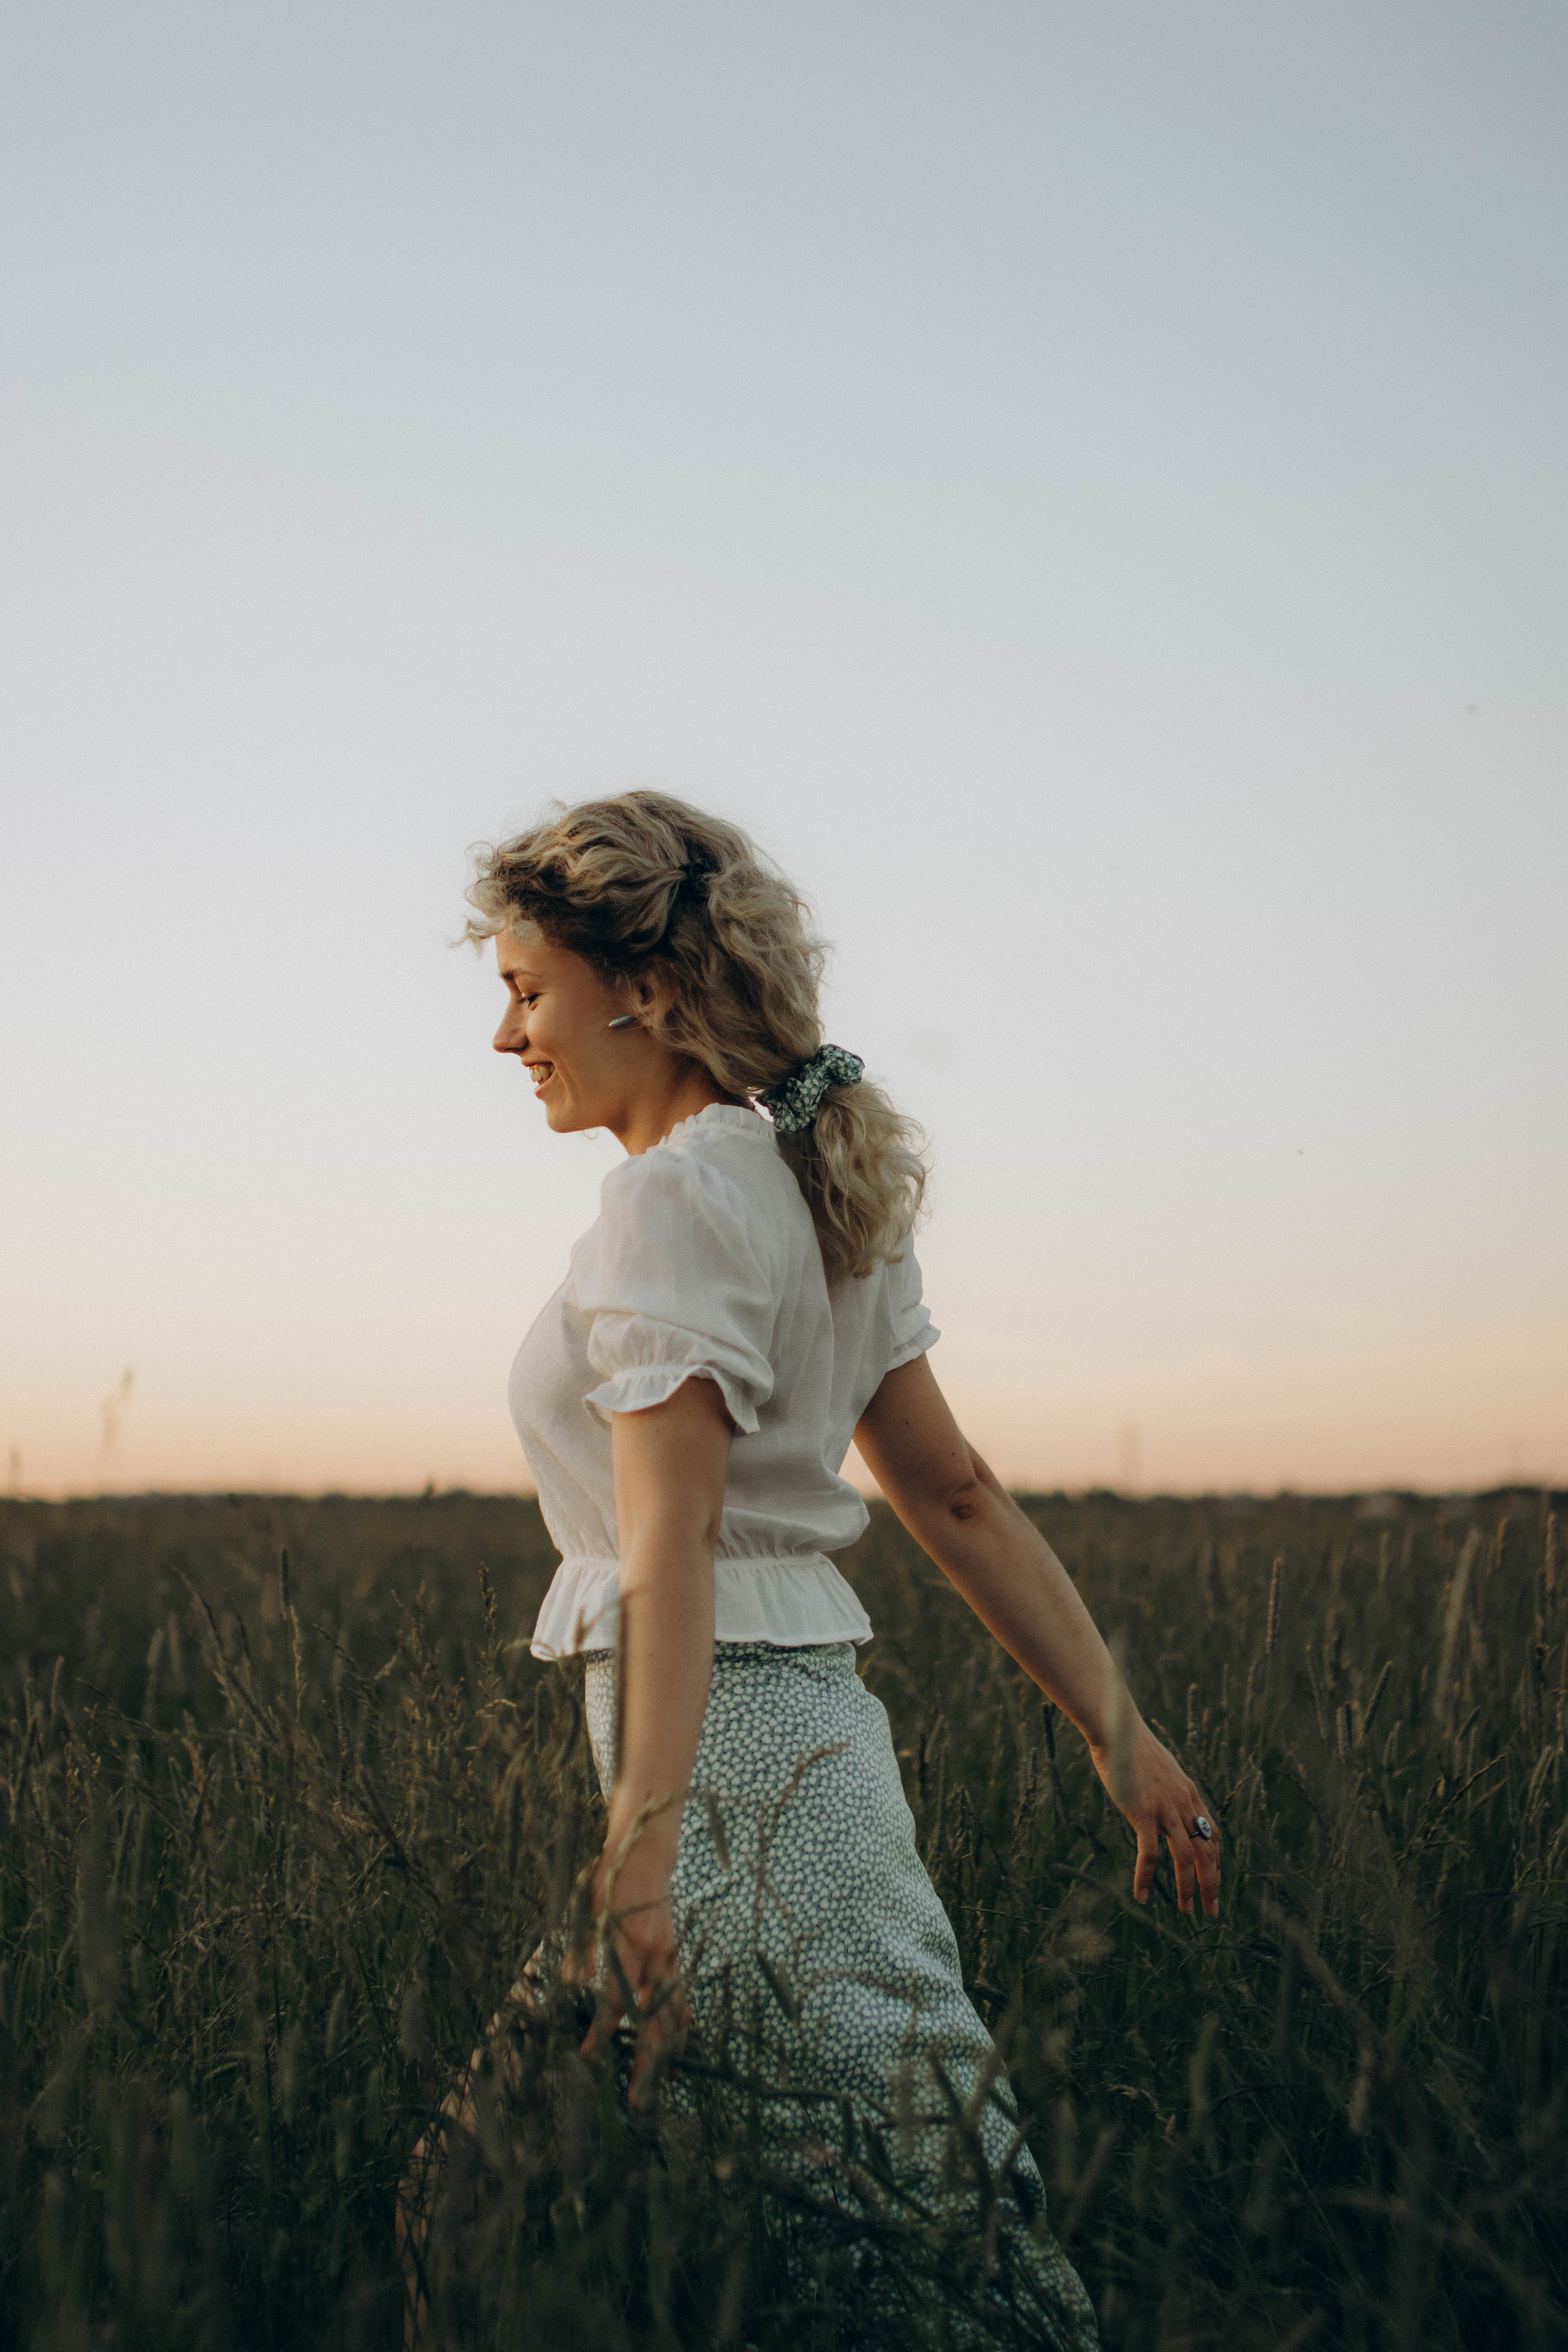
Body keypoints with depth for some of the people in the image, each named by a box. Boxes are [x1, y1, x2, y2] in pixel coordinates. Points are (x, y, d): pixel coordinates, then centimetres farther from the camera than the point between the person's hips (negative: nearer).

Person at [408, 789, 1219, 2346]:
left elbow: (671, 1540, -23)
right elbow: (955, 1492, 12)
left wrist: (641, 1840, -28)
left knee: (942, 2172, -1)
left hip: (733, 1736, -9)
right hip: (806, 1708, 9)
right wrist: (1117, 1731, 12)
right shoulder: (814, 1189, 13)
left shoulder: (677, 1195, -14)